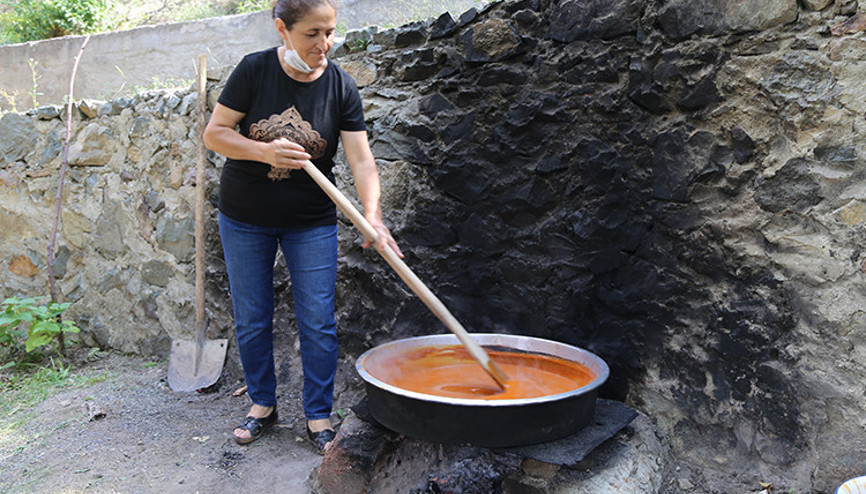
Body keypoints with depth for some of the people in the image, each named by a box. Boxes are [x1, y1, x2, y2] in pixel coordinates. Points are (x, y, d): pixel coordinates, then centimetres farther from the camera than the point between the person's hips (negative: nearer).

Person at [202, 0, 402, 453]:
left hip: (312, 221, 0)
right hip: (244, 218, 1)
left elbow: (361, 160, -14)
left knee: (317, 321, 0)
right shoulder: (254, 70, -11)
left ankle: (318, 416, 16)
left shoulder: (340, 87, -9)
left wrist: (372, 216, -30)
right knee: (251, 319, 10)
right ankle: (263, 404, 30)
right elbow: (214, 134, -7)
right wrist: (265, 151, -24)